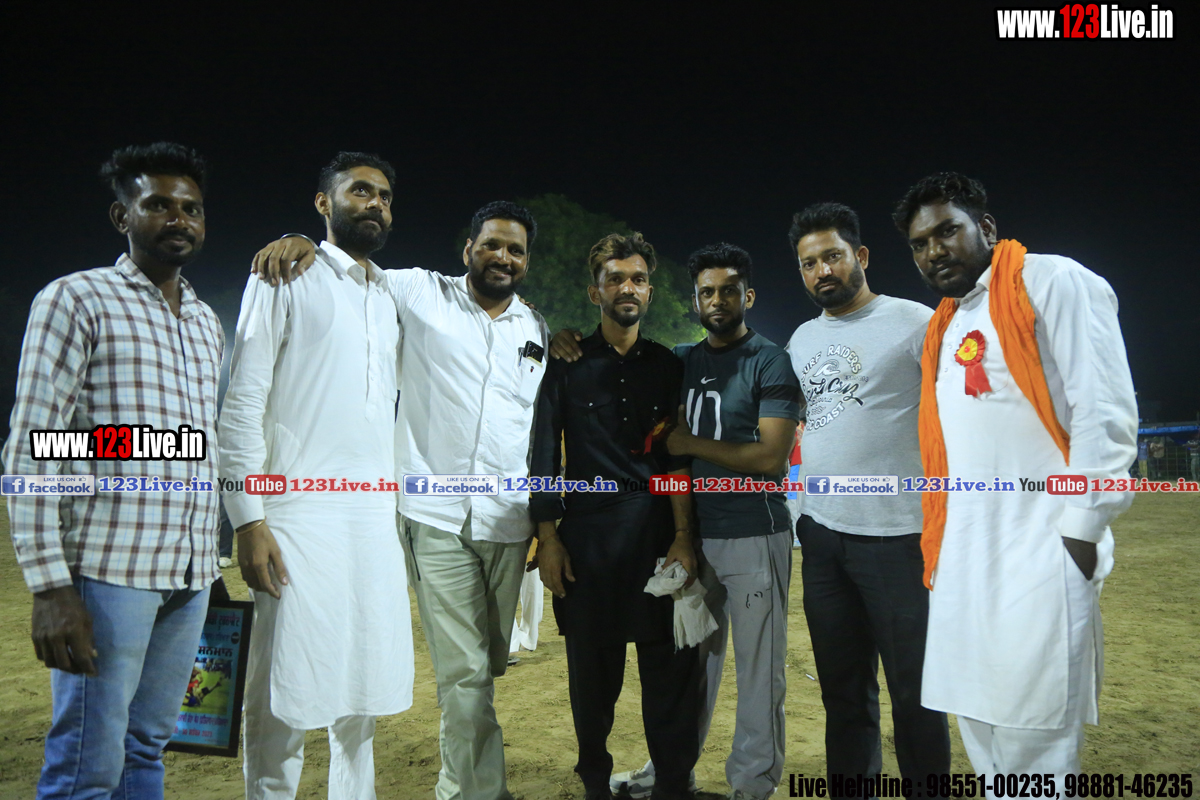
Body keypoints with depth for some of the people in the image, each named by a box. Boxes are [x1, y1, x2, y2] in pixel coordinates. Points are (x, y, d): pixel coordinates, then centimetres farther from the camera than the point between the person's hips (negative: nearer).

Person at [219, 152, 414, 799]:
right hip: (301, 520, -6)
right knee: (284, 702, 0)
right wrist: (248, 521, -14)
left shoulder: (389, 298, 18)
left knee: (362, 691, 13)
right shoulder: (287, 276, 0)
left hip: (376, 523, 6)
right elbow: (242, 405, -6)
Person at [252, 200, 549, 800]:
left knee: (486, 666, 14)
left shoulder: (537, 330, 14)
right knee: (464, 671, -3)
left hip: (507, 523, 5)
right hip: (437, 518, -4)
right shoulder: (422, 294, 2)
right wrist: (302, 243, -21)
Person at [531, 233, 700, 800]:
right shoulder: (568, 364, 6)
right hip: (586, 534, -1)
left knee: (670, 666, 1)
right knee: (592, 667, 9)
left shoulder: (669, 367, 10)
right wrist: (547, 537, -3)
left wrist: (682, 536, -3)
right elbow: (544, 453, 3)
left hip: (657, 529, 1)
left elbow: (677, 456, 6)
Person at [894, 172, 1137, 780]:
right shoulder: (945, 325, 19)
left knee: (1031, 749, -4)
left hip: (1039, 552, -7)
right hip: (962, 557, 8)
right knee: (981, 727, 13)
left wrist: (1081, 529, -14)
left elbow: (1105, 411, -11)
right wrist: (940, 544, 14)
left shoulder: (1052, 283, -3)